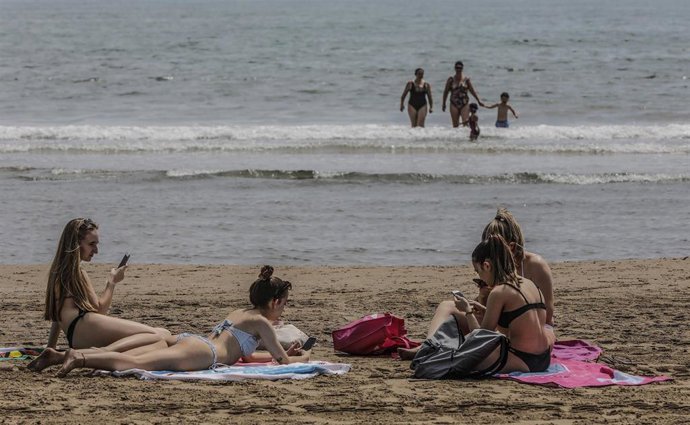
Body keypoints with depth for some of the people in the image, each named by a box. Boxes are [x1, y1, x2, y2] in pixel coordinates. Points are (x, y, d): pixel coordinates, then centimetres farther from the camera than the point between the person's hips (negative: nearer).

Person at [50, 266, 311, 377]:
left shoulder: (239, 313, 36)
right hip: (200, 352, -8)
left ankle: (59, 355, -17)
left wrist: (283, 353, 49)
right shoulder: (261, 322, 10)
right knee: (136, 363, -27)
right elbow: (283, 361, 8)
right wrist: (304, 357, 29)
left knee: (125, 358, -4)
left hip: (186, 341, 8)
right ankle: (79, 358, -45)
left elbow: (245, 355, 50)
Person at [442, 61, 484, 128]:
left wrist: (478, 100, 7)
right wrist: (443, 103, 10)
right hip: (454, 104, 0)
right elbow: (446, 91, 9)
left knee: (466, 123, -11)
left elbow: (472, 91, 10)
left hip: (464, 104, 0)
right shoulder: (451, 79, 3)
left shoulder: (466, 79, 4)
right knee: (455, 125, 1)